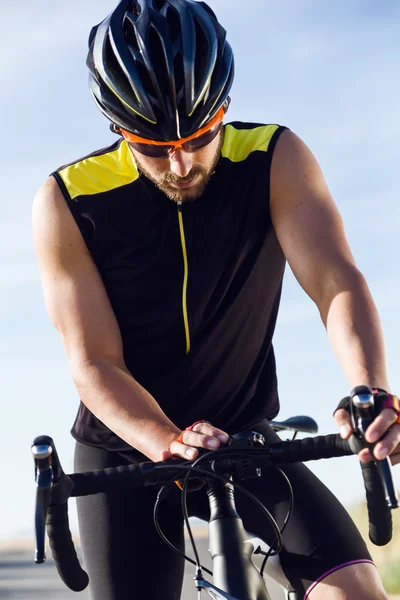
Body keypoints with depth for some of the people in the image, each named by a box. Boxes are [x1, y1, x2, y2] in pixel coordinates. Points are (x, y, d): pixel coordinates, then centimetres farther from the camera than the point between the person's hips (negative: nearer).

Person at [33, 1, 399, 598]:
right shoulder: (67, 203, -16)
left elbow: (337, 284, -24)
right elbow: (95, 364, -18)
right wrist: (170, 444, -37)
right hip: (125, 446, 0)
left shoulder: (275, 160, -14)